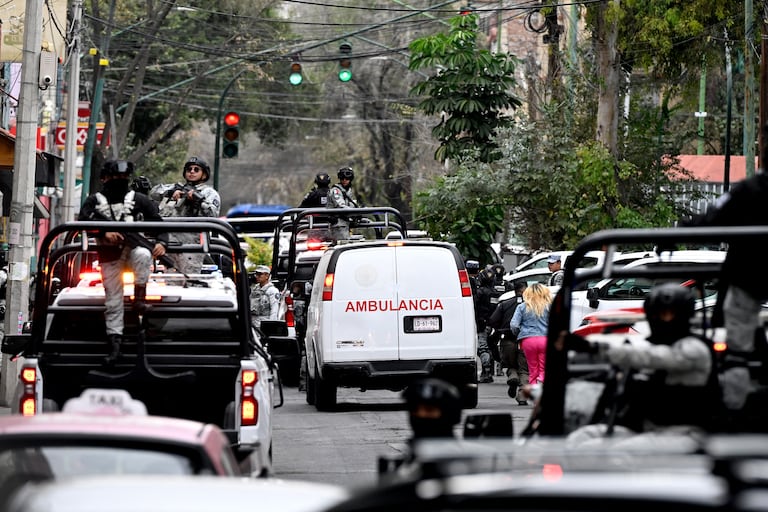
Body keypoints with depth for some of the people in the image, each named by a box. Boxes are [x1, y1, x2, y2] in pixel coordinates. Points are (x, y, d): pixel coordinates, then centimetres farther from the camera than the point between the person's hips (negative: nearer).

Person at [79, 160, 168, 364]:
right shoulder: (94, 201, 10)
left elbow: (158, 222, 6)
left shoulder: (139, 199, 10)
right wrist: (104, 232, -25)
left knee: (143, 255, -38)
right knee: (113, 300, -3)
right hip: (109, 253, 1)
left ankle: (139, 297, -24)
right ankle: (115, 342, 0)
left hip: (133, 245, -1)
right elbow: (84, 221, -7)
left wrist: (161, 242, -14)